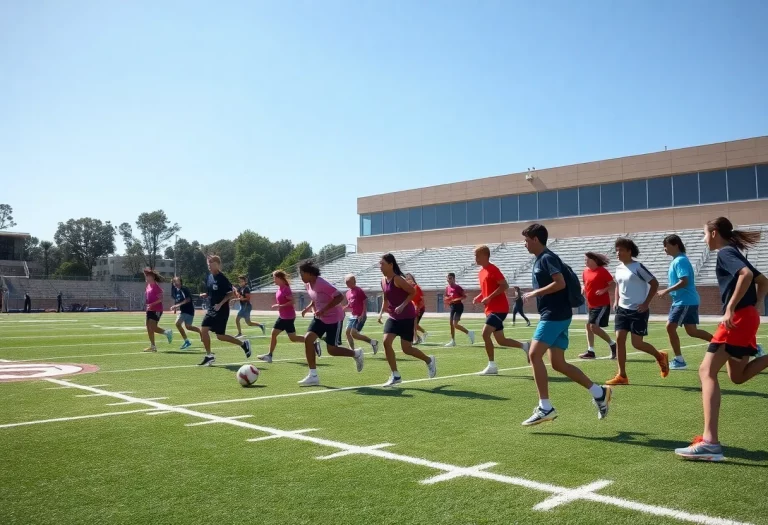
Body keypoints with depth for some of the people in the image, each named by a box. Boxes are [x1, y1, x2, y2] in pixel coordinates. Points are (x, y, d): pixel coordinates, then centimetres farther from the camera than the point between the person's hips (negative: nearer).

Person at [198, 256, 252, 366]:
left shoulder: (222, 279, -15)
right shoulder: (209, 277, 7)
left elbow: (231, 294, -14)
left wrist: (220, 304, -21)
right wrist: (205, 295, 0)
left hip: (221, 311, -7)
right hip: (211, 310, 7)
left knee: (220, 336, -8)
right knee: (203, 330, 0)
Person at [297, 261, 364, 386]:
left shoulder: (322, 284, -26)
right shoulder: (308, 284, 1)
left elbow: (339, 297, -29)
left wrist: (324, 310, -32)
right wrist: (309, 307, 0)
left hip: (334, 318, -8)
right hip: (320, 318, 8)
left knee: (332, 350, -2)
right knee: (307, 339, -11)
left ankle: (356, 354, 28)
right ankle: (313, 376, -5)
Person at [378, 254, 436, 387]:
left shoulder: (398, 279, -19)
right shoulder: (383, 280, 6)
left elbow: (413, 292, -18)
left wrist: (402, 306, -26)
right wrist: (381, 313, 7)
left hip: (407, 317, -7)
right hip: (393, 317, 7)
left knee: (406, 349, -2)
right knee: (386, 342, -9)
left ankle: (429, 360, 28)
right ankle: (395, 376, 1)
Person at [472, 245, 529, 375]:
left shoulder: (492, 269, -13)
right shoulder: (481, 272, 15)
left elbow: (505, 286, -20)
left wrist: (489, 298, -24)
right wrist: (478, 297, 7)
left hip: (499, 309, -9)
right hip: (491, 309, 10)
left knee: (485, 334, -17)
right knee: (501, 340, 10)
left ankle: (492, 366, -9)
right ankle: (525, 346, 25)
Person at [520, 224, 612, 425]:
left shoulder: (547, 258, -11)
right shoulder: (539, 260, 19)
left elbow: (560, 283, -23)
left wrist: (534, 293, -16)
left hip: (555, 315, -10)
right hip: (555, 315, 10)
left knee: (534, 355, -14)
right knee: (558, 363, 8)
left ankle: (545, 408, -11)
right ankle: (599, 393, 16)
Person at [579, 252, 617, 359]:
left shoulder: (602, 271, -12)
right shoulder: (585, 272, 8)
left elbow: (613, 284, -12)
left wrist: (604, 290, -26)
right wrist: (583, 290, 1)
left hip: (602, 305, -8)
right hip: (592, 305, 8)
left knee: (594, 326, -14)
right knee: (589, 326, 8)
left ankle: (612, 344, 3)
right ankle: (590, 351, 15)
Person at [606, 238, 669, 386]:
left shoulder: (638, 267, -13)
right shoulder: (619, 268, 8)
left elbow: (654, 283, -11)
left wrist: (646, 303, -15)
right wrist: (616, 301, 10)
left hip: (638, 311, -7)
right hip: (622, 309, 7)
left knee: (637, 343, -3)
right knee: (619, 339, -3)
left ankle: (660, 356, 29)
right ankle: (622, 376, 2)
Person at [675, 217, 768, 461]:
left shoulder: (725, 253, -7)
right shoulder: (734, 253, 21)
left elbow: (746, 274, -26)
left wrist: (731, 308, -26)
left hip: (738, 318, -10)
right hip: (747, 318, 10)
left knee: (707, 371, -14)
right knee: (737, 376, 21)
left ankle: (710, 442, -22)